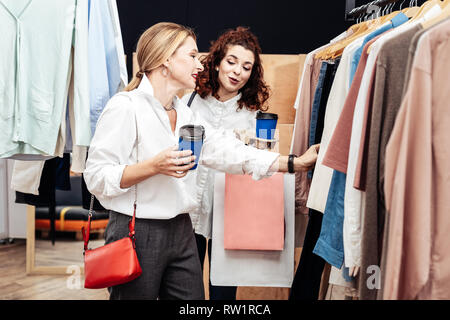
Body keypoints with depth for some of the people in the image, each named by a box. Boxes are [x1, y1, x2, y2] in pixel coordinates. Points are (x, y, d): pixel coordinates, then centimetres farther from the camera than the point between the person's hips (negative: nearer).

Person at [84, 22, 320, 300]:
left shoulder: (183, 113, 14)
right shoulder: (125, 107, -11)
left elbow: (225, 150, 10)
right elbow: (96, 176, -15)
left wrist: (296, 163, 7)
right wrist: (154, 166, -26)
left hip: (182, 232, 7)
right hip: (137, 233, -7)